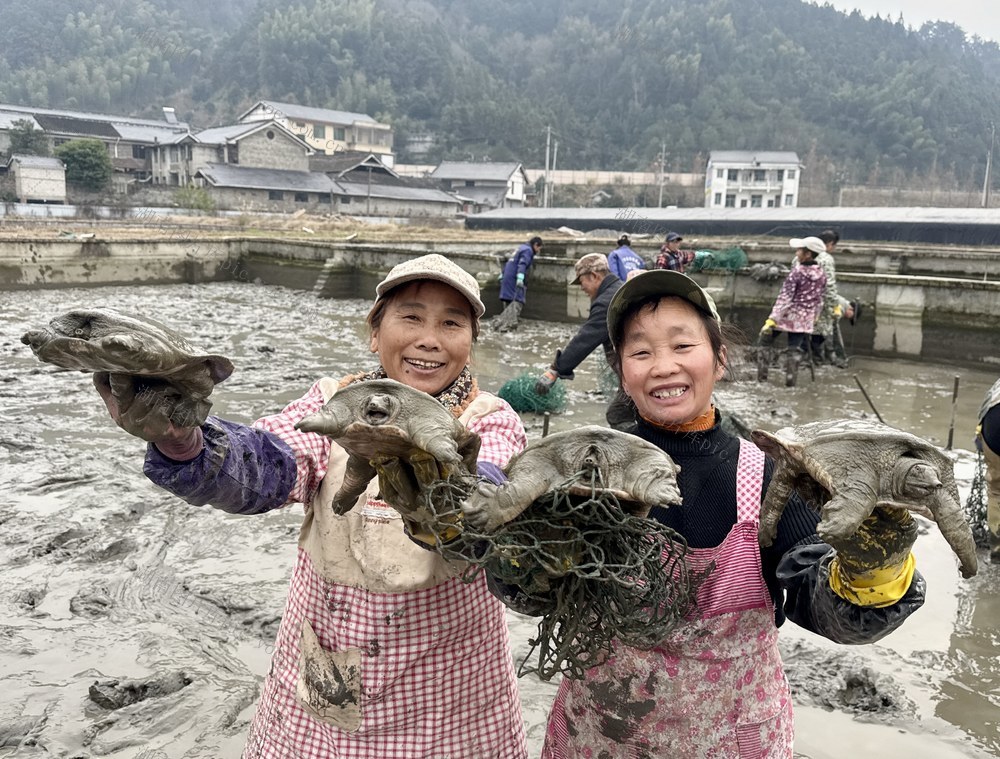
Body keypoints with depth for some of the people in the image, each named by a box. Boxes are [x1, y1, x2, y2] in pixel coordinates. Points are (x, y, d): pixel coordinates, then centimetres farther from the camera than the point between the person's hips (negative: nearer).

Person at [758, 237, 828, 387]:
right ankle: (790, 380, 6)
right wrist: (814, 316, 26)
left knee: (766, 340, 11)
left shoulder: (796, 273, -13)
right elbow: (819, 300, 12)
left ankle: (761, 376, 10)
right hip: (804, 319, 4)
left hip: (787, 315, -4)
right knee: (795, 349, 10)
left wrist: (772, 319, -17)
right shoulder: (822, 276, 3)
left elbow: (785, 298, -17)